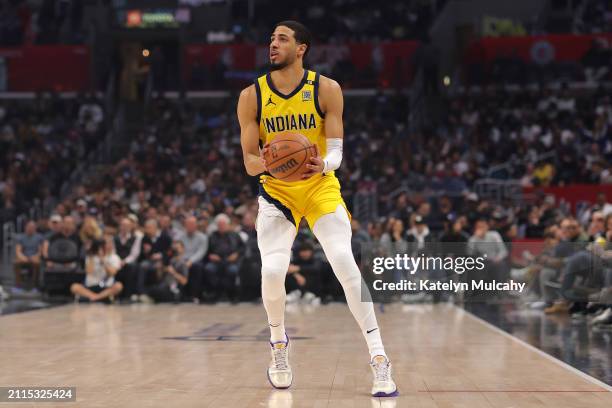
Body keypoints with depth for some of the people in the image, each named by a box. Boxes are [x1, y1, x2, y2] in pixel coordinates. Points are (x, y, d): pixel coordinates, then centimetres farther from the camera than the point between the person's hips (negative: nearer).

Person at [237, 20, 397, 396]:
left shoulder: (327, 89, -8)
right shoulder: (252, 96, -5)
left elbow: (336, 149, -10)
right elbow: (249, 161, -6)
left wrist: (325, 165, -34)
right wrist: (263, 162, -31)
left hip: (321, 188, -1)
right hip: (276, 191, 1)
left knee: (345, 263, -20)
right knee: (273, 271, -18)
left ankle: (379, 359, -16)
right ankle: (279, 344, 13)